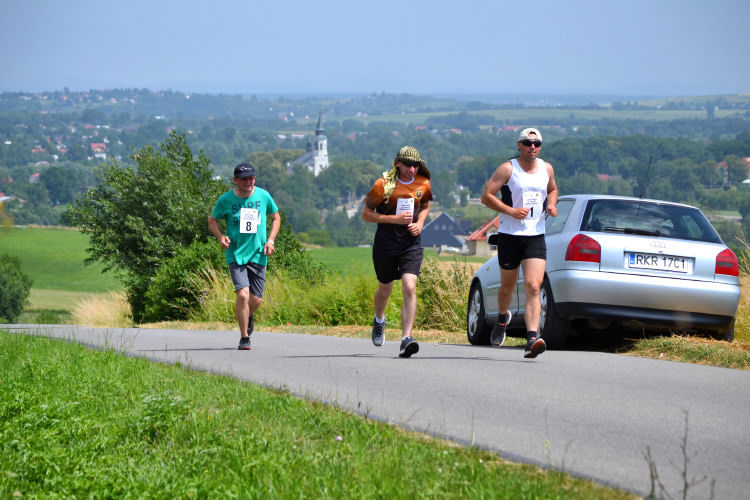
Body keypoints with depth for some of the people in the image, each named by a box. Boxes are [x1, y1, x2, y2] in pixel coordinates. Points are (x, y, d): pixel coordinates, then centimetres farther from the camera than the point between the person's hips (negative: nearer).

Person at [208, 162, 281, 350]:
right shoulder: (225, 199, -4)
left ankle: (248, 316, 42)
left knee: (256, 300, 4)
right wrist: (221, 237, -9)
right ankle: (244, 338, -4)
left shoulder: (263, 196, 1)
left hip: (258, 255, 2)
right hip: (236, 255, -2)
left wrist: (270, 240, 1)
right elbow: (212, 220, 11)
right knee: (243, 294, -18)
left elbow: (276, 217, 15)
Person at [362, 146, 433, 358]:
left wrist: (419, 224, 2)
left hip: (411, 243, 1)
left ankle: (406, 339, -22)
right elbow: (366, 214, -6)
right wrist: (394, 218, -18)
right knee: (385, 288, 16)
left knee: (410, 288, -17)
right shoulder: (383, 184, -10)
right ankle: (379, 320, 49)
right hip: (386, 243, -1)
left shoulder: (423, 184, 1)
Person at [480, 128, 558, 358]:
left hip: (536, 237, 2)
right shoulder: (508, 169, -5)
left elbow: (552, 189, 27)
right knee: (508, 286, 14)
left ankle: (532, 339, -23)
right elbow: (487, 196, -8)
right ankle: (502, 318, 47)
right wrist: (511, 211, -18)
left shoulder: (546, 169, 8)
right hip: (509, 235, -2)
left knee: (533, 287, -14)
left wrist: (551, 204, 5)